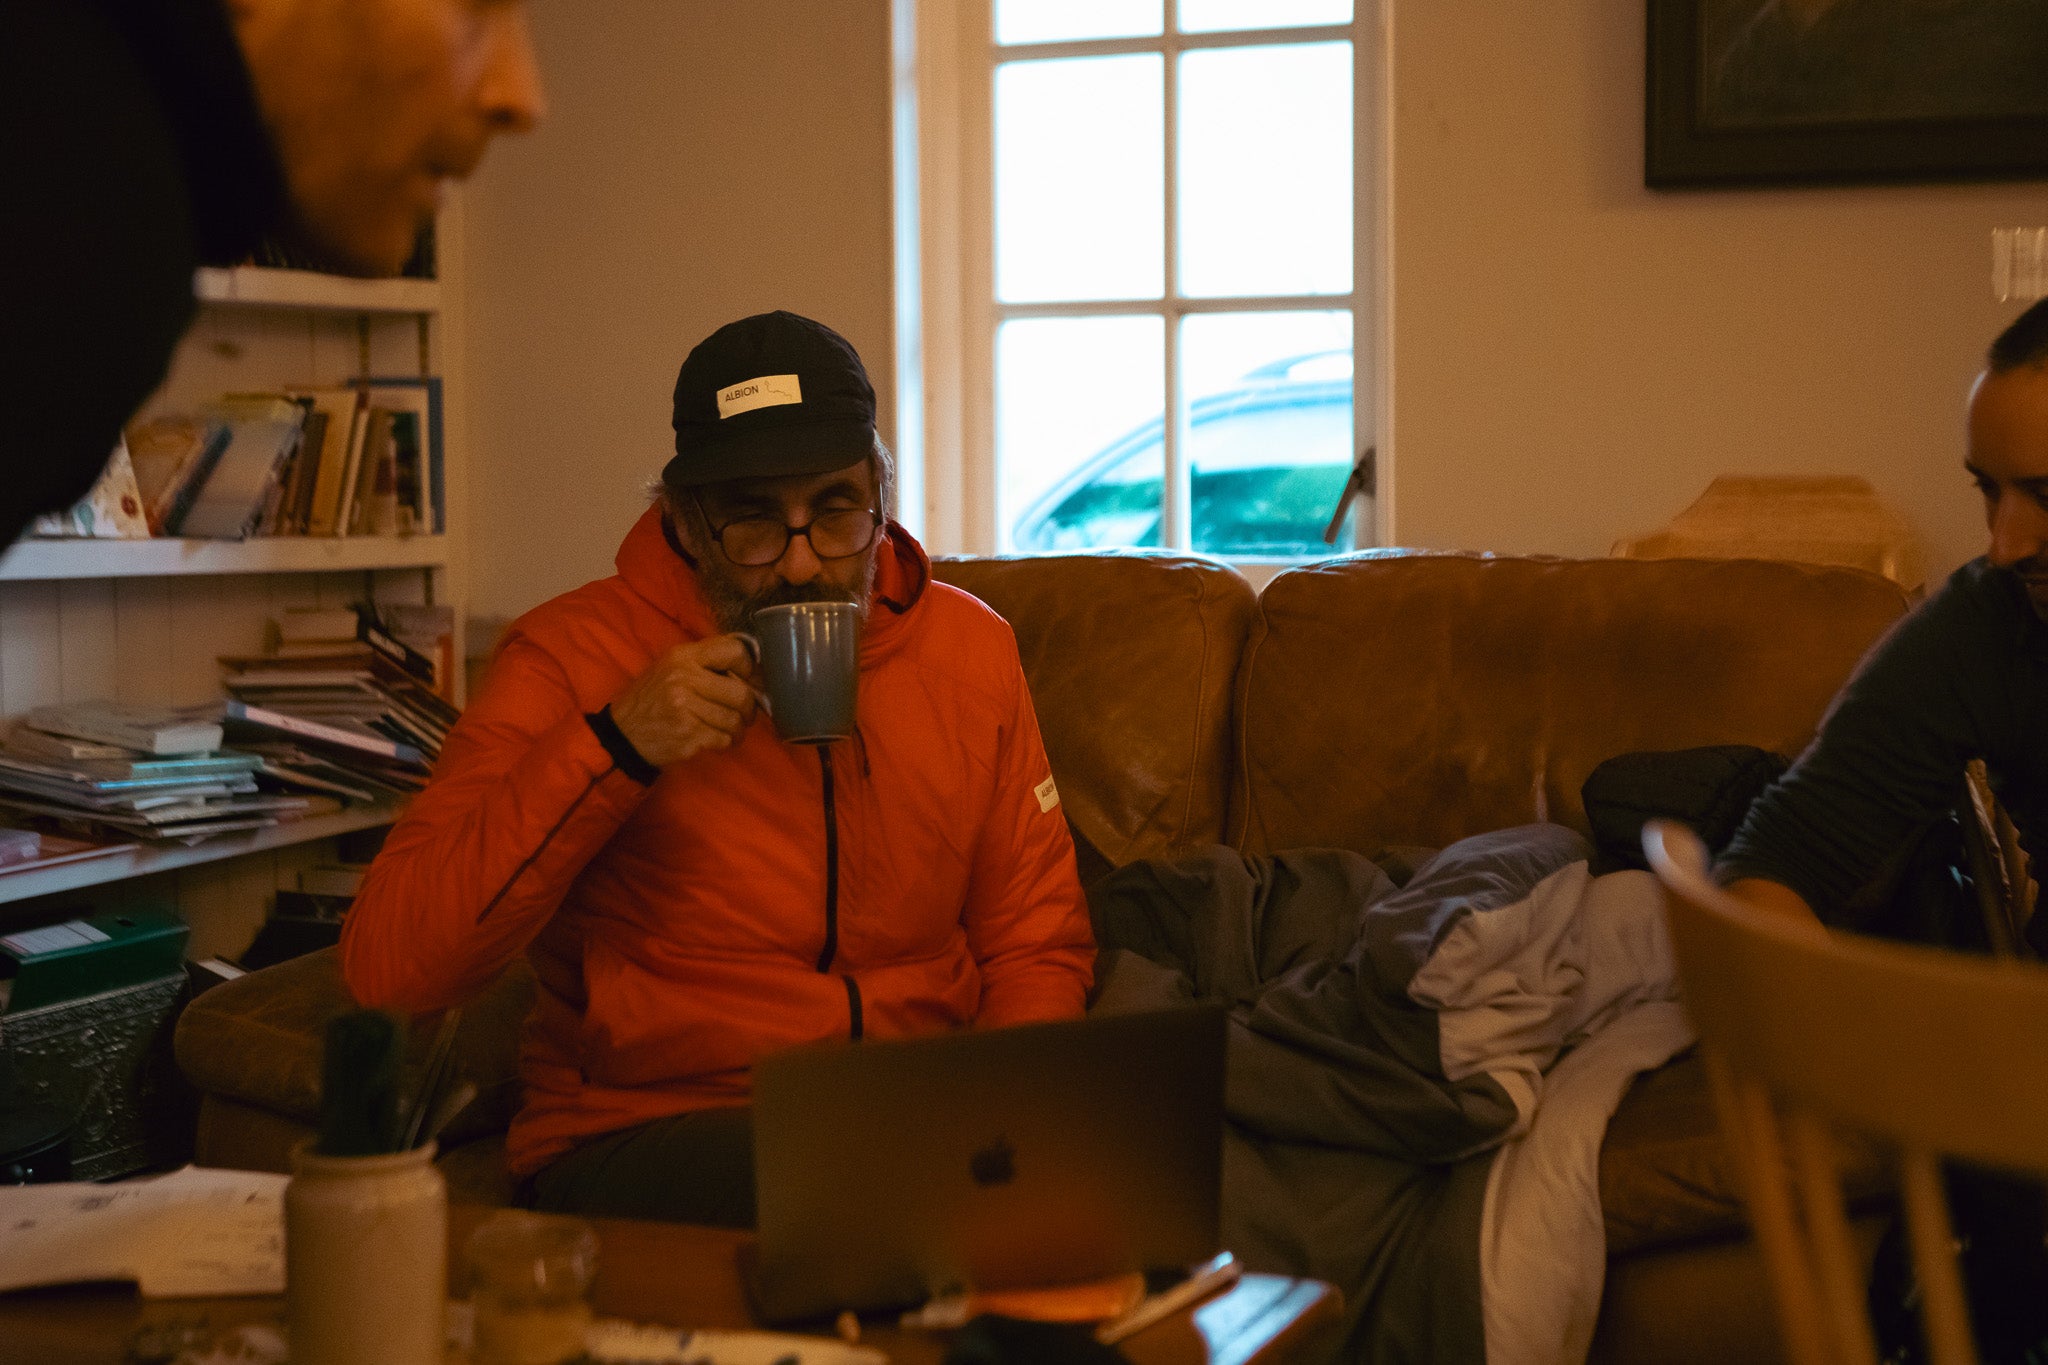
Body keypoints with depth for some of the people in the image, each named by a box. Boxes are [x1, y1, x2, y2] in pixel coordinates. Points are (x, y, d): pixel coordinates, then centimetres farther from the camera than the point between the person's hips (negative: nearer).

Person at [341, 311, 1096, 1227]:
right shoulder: (574, 657, -5)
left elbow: (1038, 941, 16)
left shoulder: (970, 650, 7)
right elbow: (382, 969, -14)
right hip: (639, 1139, -4)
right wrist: (611, 749, -21)